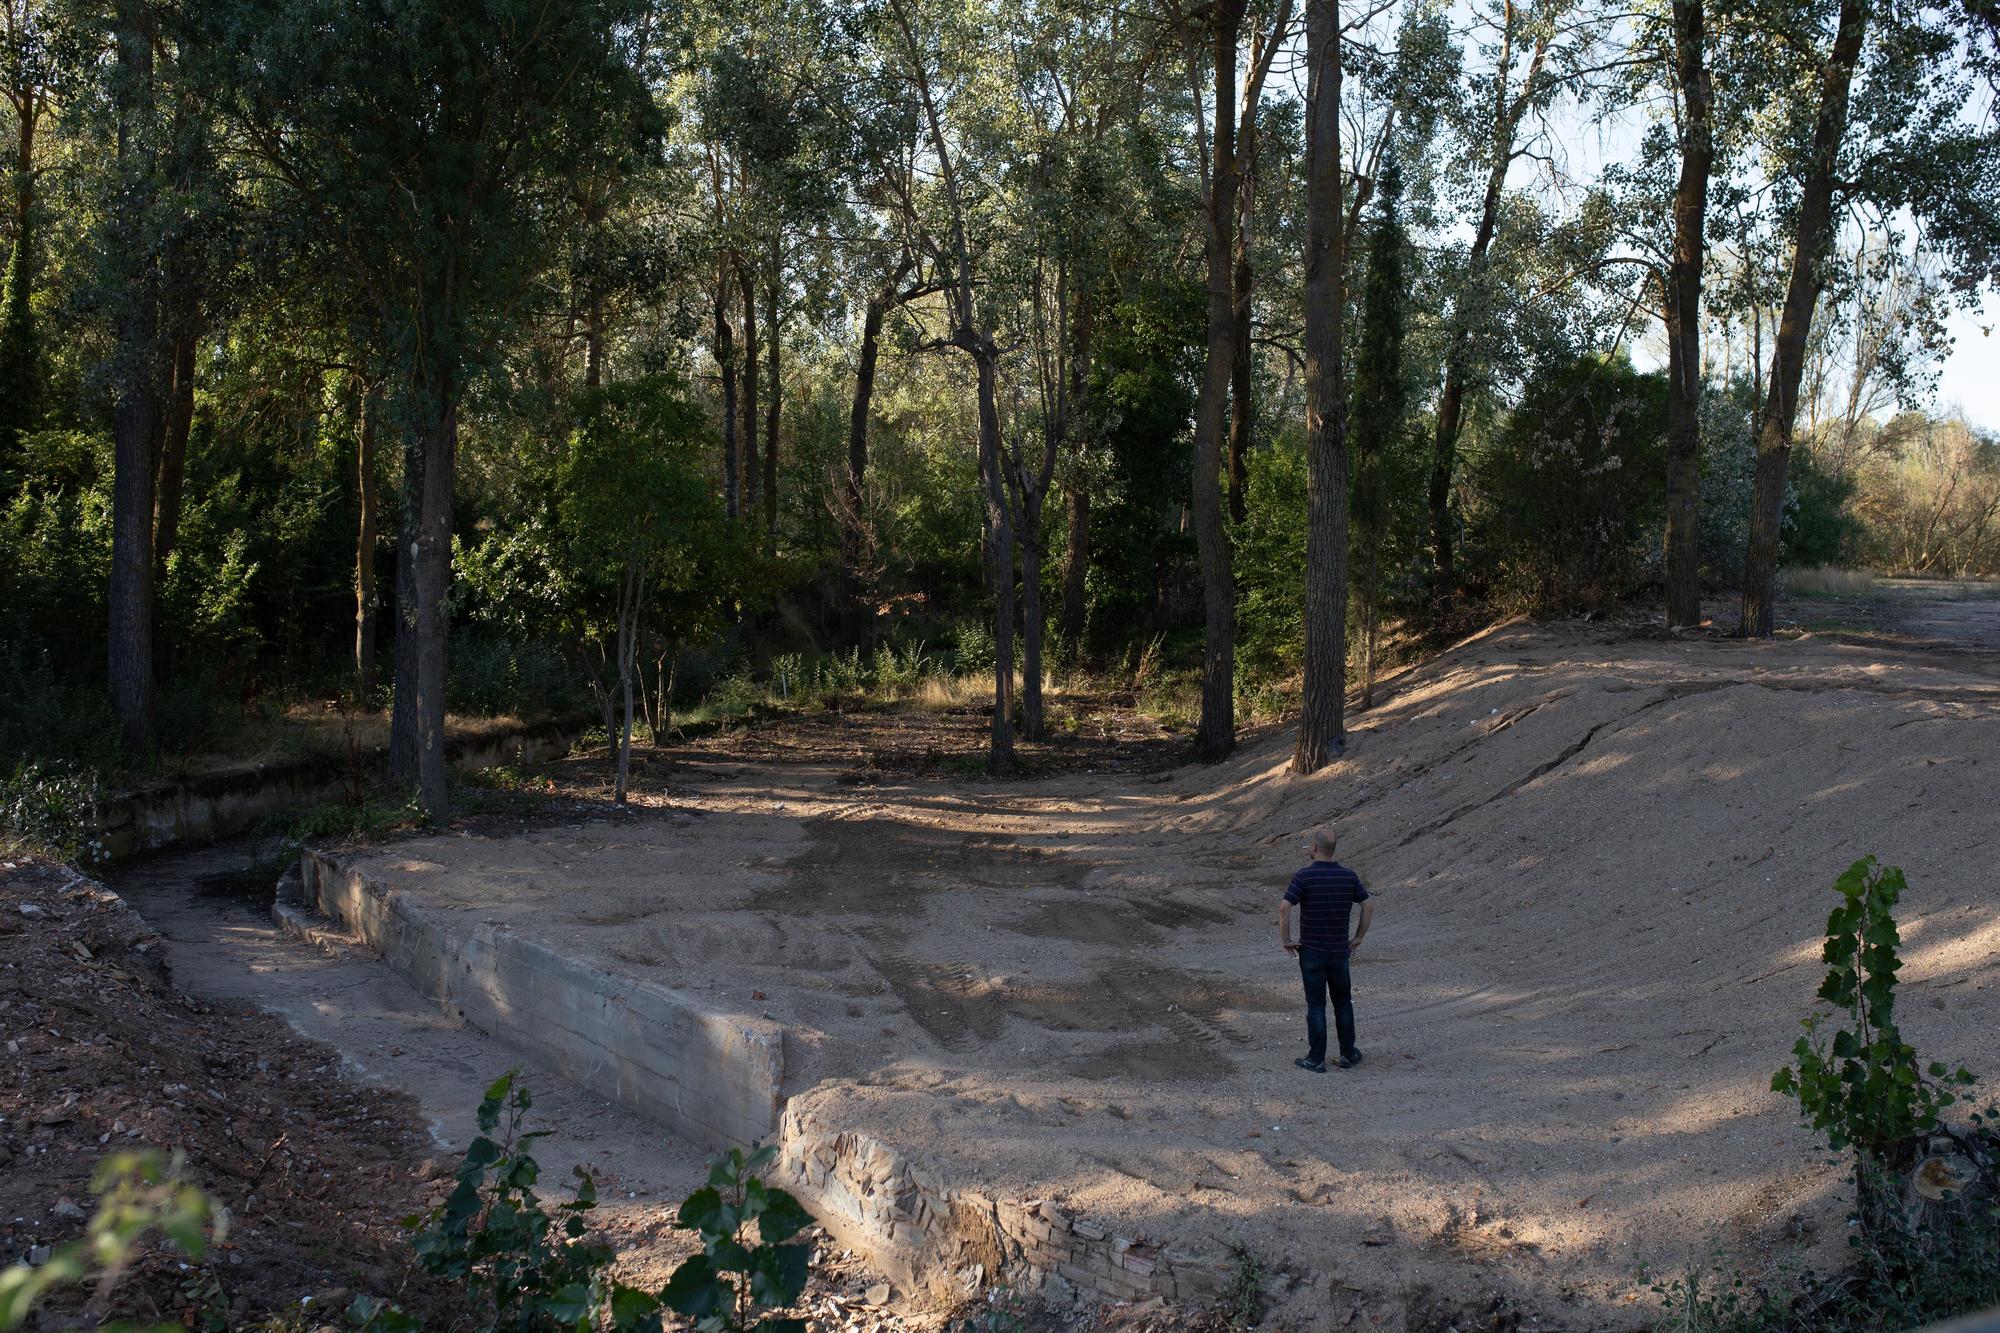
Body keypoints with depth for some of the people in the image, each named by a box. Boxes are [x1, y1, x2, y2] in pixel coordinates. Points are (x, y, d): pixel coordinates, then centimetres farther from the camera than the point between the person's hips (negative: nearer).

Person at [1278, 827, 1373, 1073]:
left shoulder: (1304, 877, -14)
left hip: (1311, 951, -3)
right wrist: (1359, 938, 10)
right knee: (1343, 1003, 17)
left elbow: (1284, 908, -22)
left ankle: (1316, 1059, 9)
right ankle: (1348, 1054, 22)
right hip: (1340, 951, 3)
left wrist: (1285, 939, -10)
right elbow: (1369, 906, 2)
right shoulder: (1348, 876, -1)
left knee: (1316, 1006, 4)